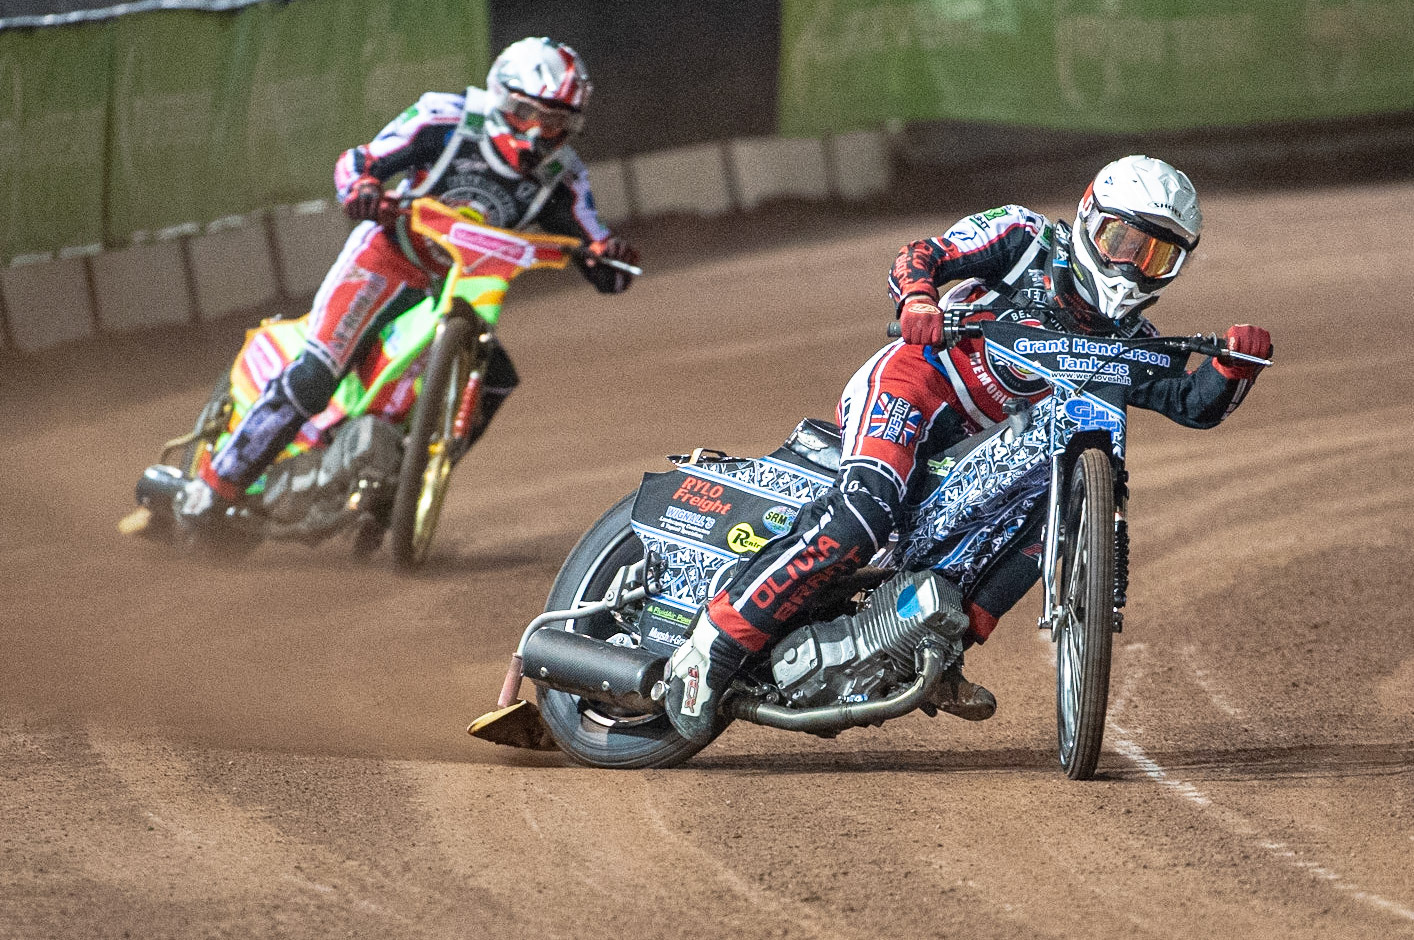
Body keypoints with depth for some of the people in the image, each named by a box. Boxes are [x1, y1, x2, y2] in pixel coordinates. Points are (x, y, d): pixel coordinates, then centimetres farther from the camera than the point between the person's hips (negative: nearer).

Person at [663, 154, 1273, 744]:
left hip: (972, 446, 7)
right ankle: (714, 645, -31)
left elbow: (1195, 405, 7)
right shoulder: (1028, 238, -1)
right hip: (913, 381, -7)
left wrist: (1236, 365, -14)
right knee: (863, 513, -31)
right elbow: (917, 256, -7)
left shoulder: (1127, 343, 13)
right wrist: (918, 299, -29)